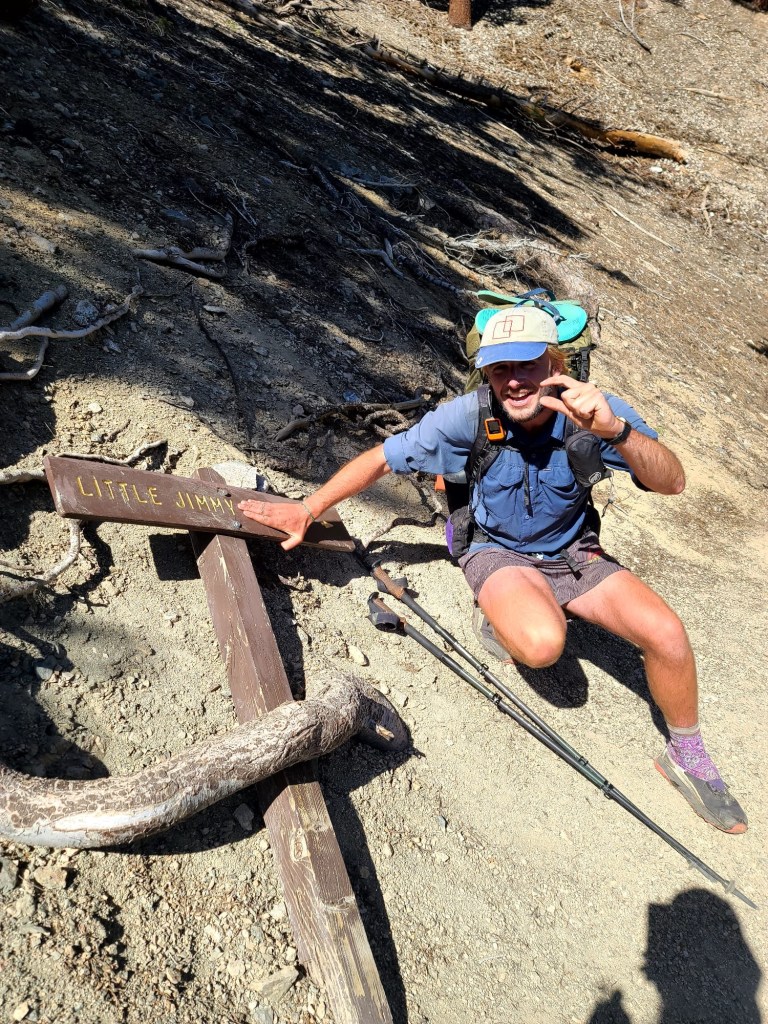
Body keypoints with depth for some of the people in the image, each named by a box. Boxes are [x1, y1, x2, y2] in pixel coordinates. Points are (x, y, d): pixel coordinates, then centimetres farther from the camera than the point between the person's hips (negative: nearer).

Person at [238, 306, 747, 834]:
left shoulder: (590, 409, -21)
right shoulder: (470, 415, -24)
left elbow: (672, 482, -31)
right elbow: (382, 458, -14)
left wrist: (615, 430, -50)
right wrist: (306, 511, -14)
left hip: (574, 553, 2)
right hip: (499, 553, -2)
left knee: (667, 633, -18)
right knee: (542, 643, -33)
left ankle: (687, 756, 11)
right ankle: (505, 621, 7)